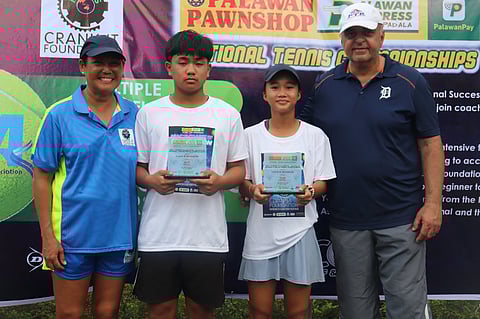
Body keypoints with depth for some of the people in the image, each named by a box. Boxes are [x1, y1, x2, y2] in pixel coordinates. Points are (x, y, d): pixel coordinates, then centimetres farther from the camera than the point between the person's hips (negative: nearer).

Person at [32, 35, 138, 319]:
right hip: (73, 235, -2)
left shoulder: (134, 115, 4)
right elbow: (42, 178, -4)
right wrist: (48, 236, -8)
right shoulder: (60, 115, -5)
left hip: (120, 234, 3)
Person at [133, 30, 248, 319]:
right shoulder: (149, 113, 5)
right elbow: (136, 167, 8)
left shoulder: (228, 114, 5)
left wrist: (219, 181, -14)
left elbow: (239, 169, 7)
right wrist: (152, 180, -14)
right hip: (158, 236, 0)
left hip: (208, 236, 0)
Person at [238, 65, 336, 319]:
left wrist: (311, 191, -17)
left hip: (300, 233, 0)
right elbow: (241, 182, 5)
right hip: (261, 233, 0)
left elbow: (322, 182, 4)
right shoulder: (251, 135, 3)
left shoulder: (315, 135, 3)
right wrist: (252, 190, -17)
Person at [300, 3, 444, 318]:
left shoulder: (410, 82, -2)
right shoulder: (324, 85, 4)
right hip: (345, 219, 3)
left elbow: (430, 144, -3)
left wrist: (433, 203, -8)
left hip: (402, 218, -2)